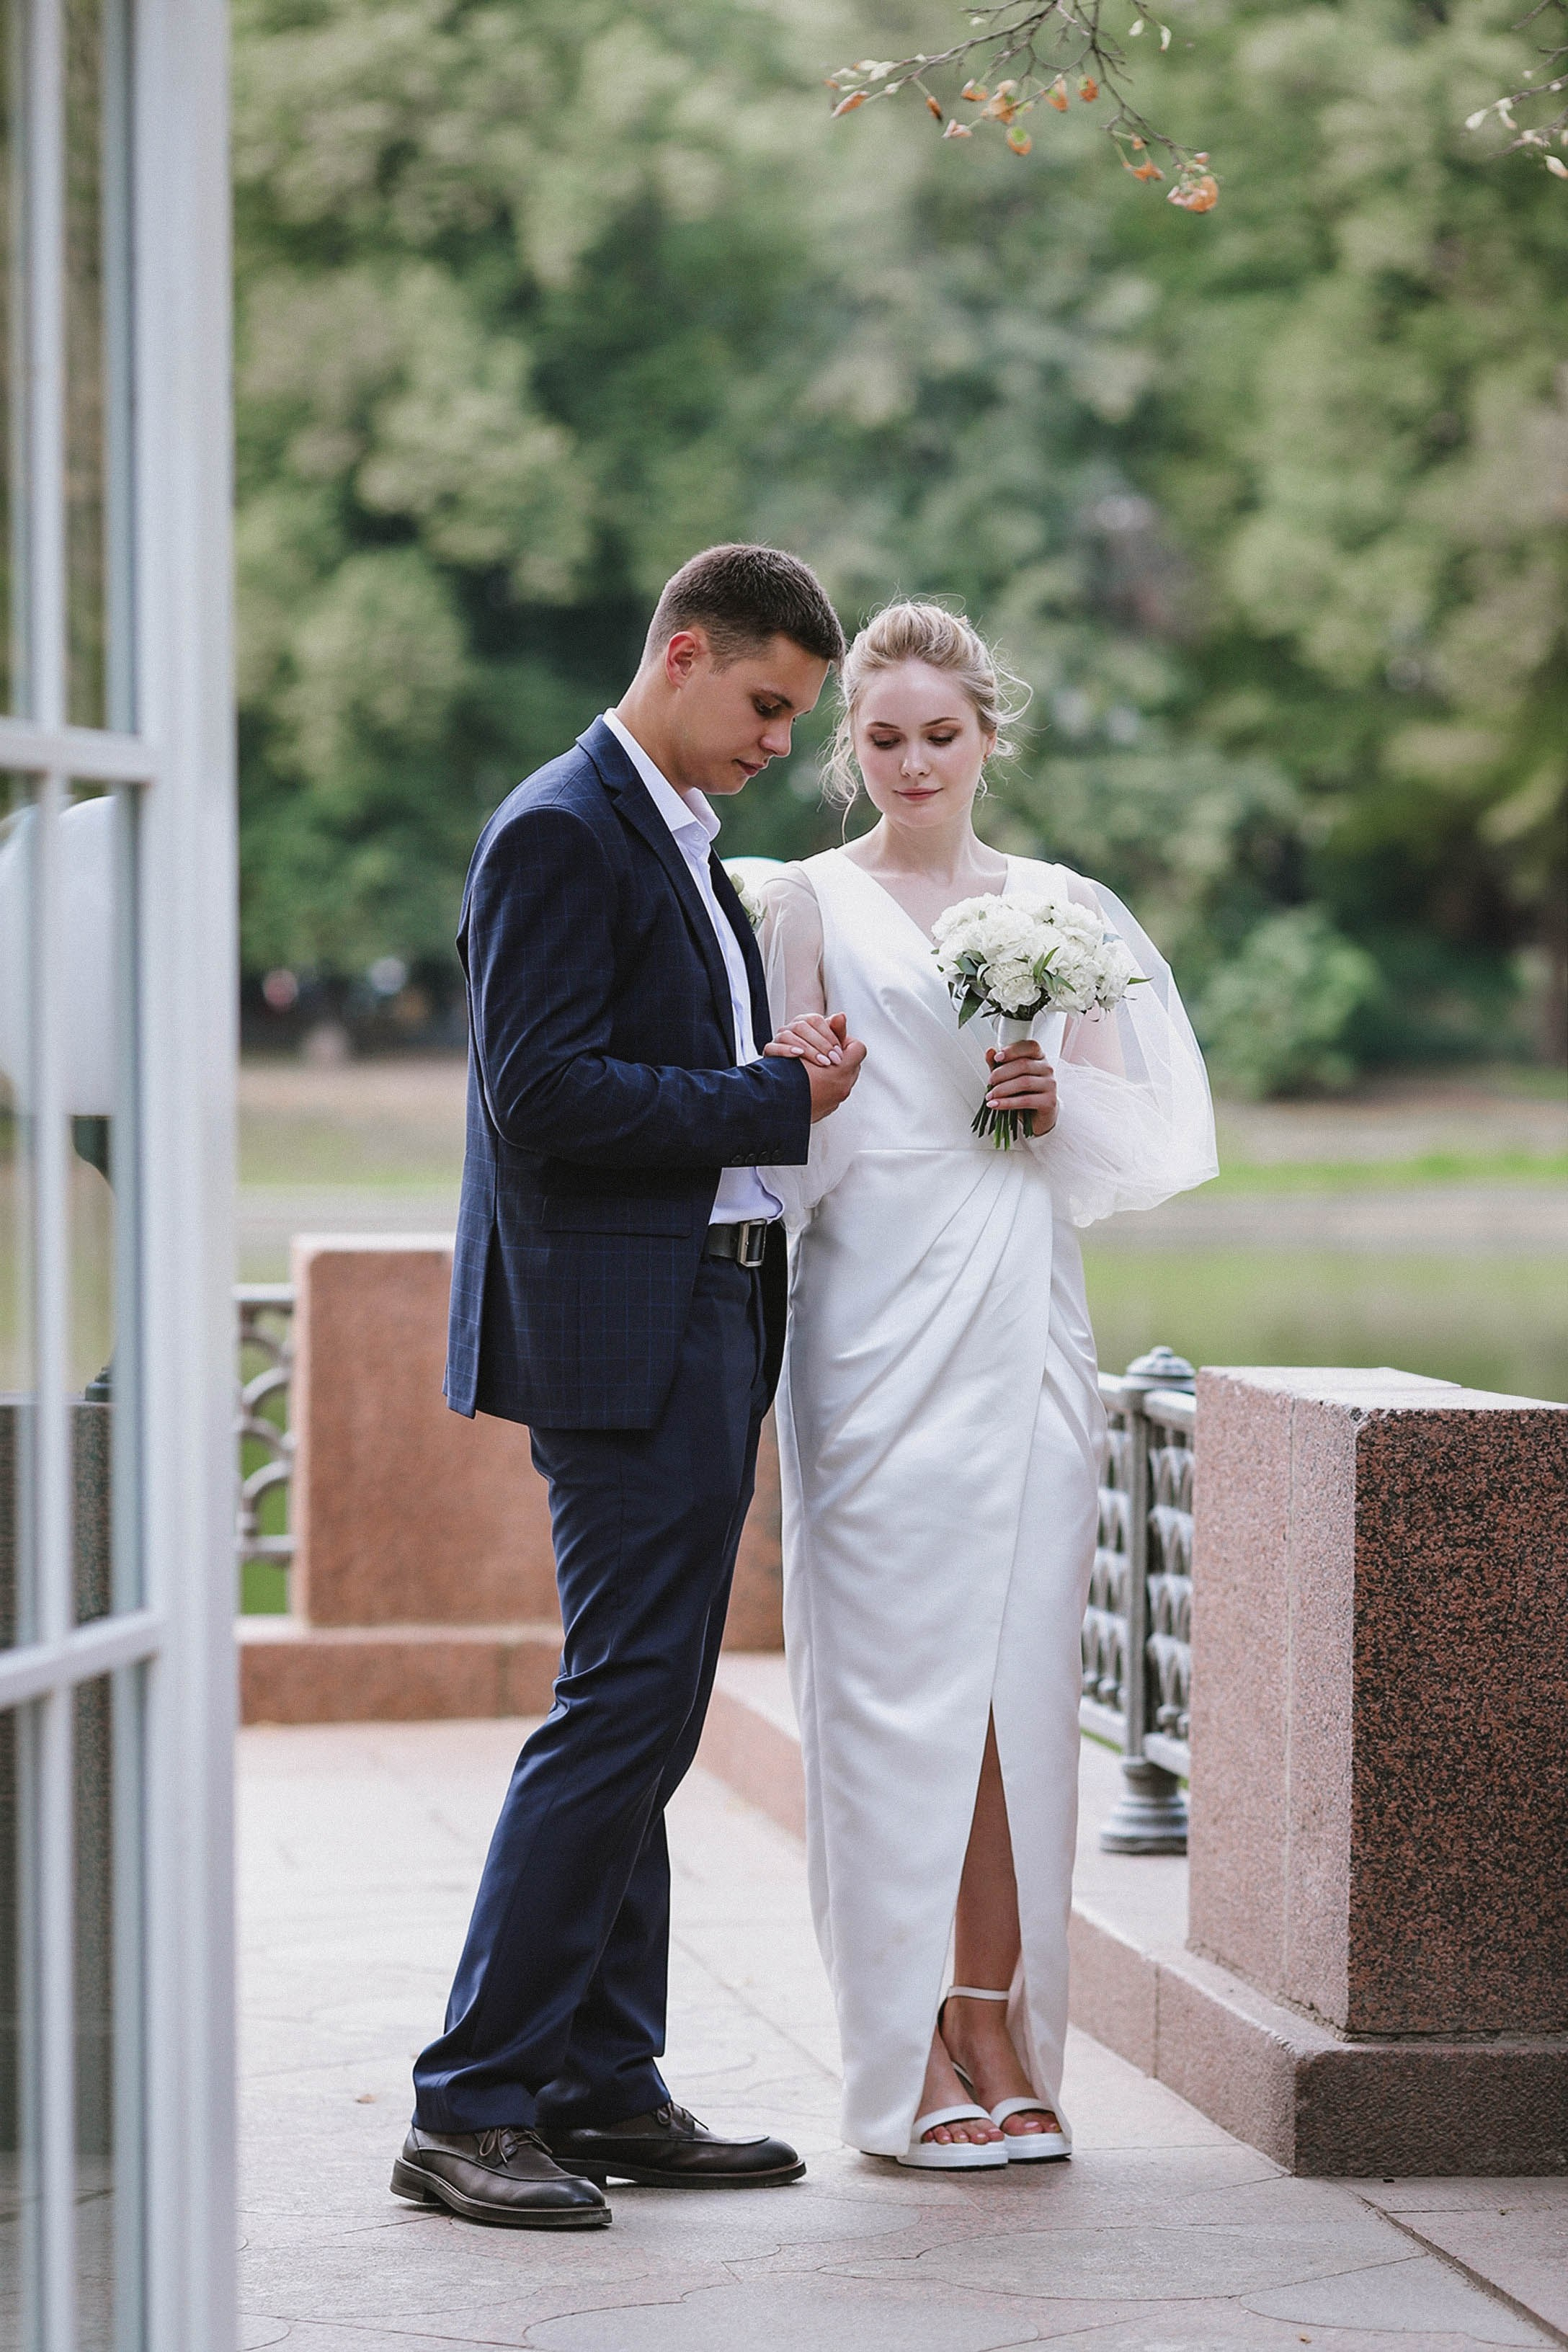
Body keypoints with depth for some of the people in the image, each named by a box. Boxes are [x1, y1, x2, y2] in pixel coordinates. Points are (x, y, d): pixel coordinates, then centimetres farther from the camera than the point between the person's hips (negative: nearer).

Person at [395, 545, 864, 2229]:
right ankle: (470, 2109, -6)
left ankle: (606, 2090, 18)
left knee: (642, 1719, 12)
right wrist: (776, 1104, -16)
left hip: (706, 1323, 10)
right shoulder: (559, 832, -12)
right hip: (620, 1329, -10)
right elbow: (544, 1094, -20)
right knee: (623, 1708, -11)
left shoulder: (685, 842, 20)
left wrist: (791, 1087, 9)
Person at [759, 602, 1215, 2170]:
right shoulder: (814, 906, 5)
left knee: (1018, 1675, 2)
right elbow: (785, 1151, 1)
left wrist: (1065, 1102, -4)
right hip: (880, 1323, -3)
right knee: (895, 1674, -6)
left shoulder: (1057, 909, 14)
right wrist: (798, 1091, -20)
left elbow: (1160, 1133, 15)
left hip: (1025, 1326, 3)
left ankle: (1001, 2033, 9)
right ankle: (911, 2055, 0)